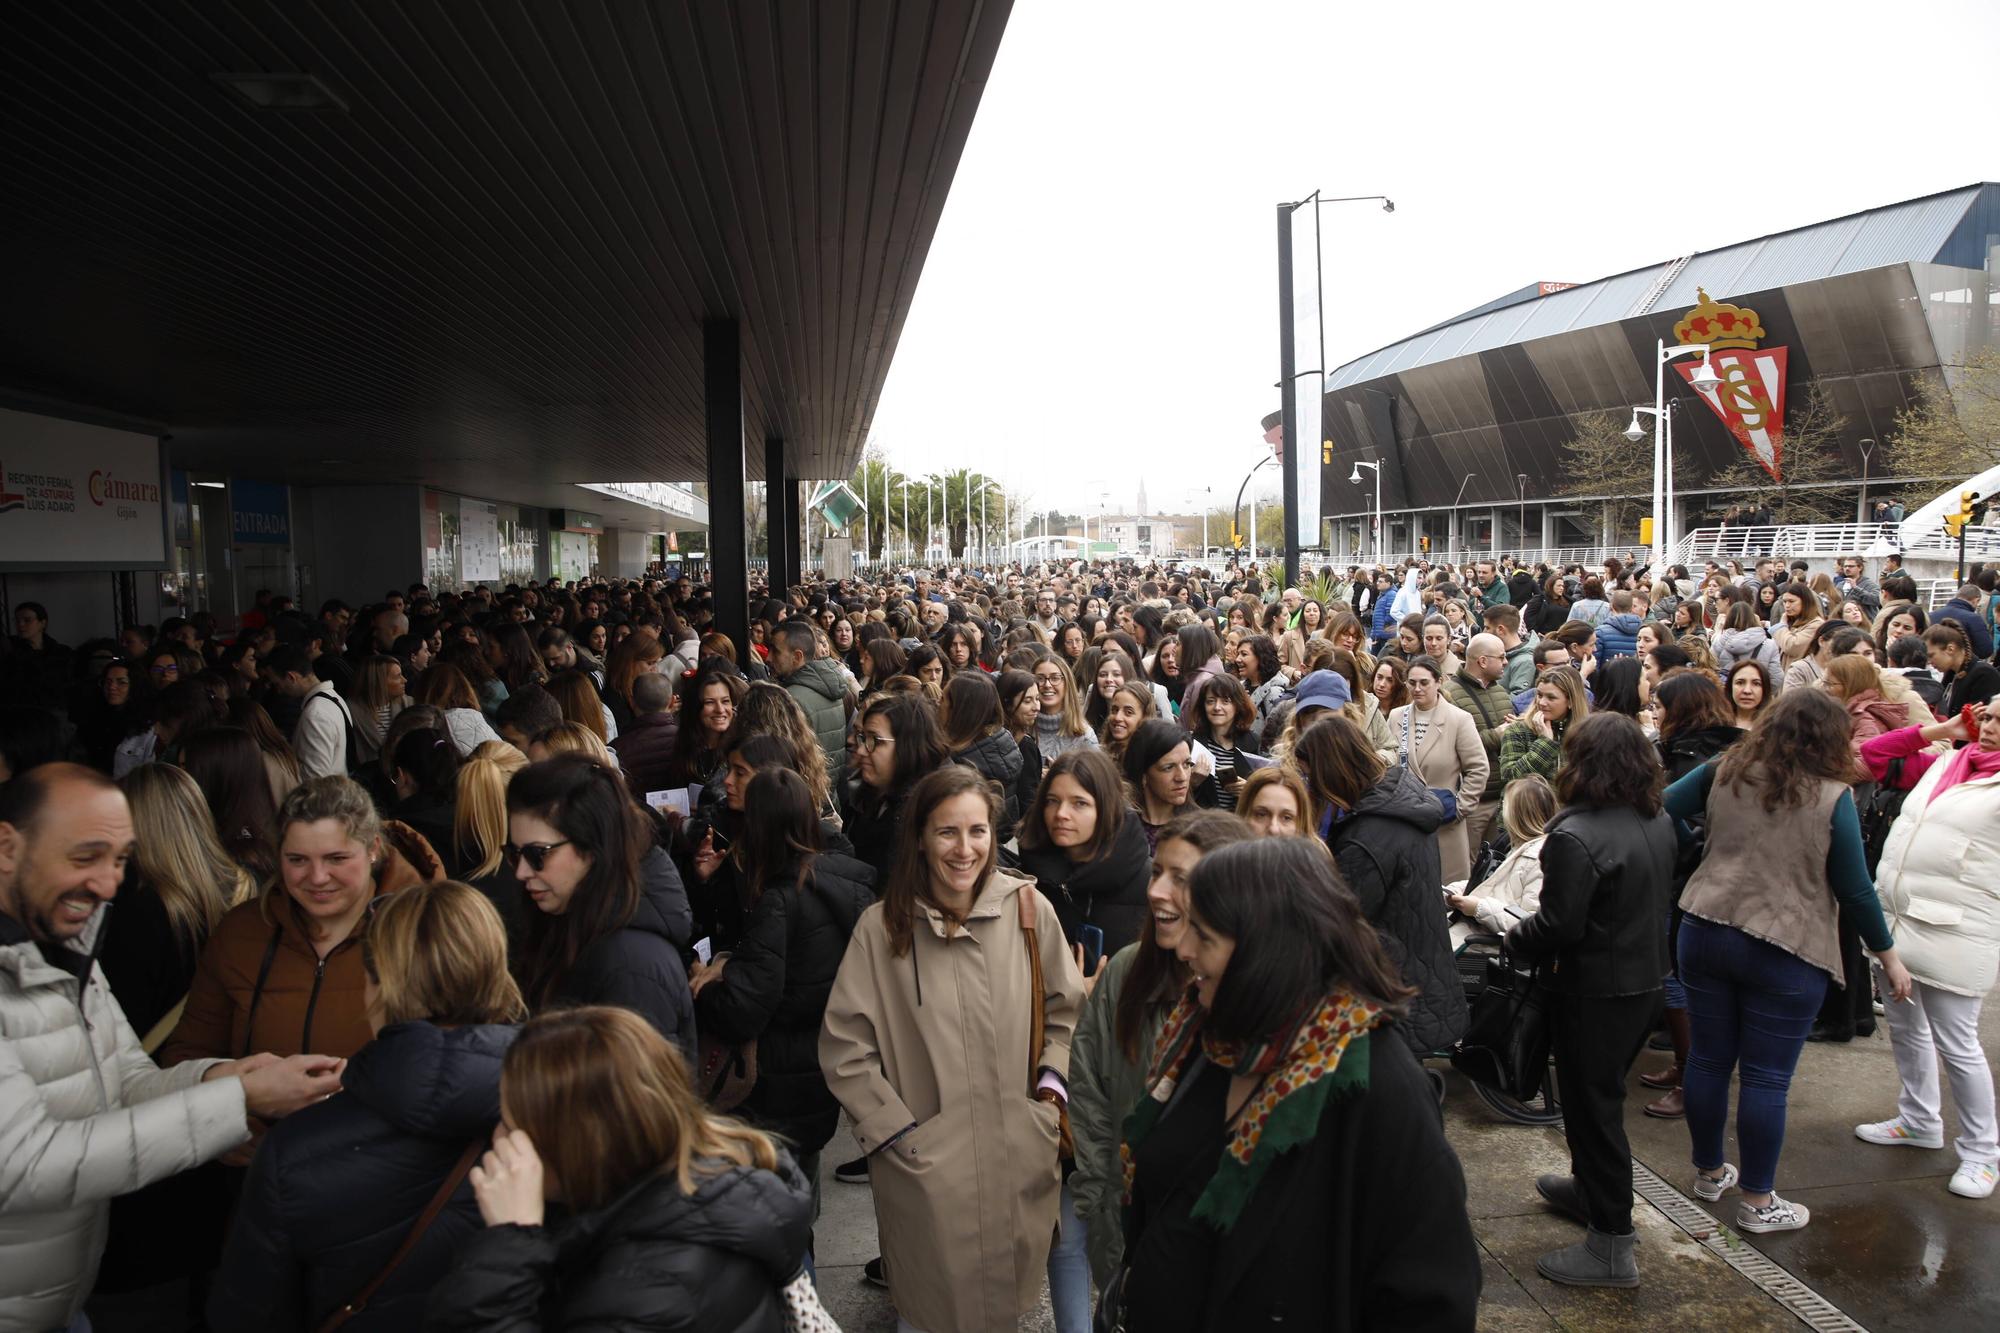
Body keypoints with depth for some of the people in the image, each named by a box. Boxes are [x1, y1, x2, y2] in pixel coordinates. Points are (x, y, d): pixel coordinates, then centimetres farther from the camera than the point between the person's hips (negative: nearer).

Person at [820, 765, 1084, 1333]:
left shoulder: (1029, 908, -5)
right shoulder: (882, 926, -9)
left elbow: (1067, 1010, 7)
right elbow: (844, 1047, -5)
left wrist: (1052, 1090, -3)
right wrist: (895, 1132, -8)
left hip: (1022, 1156, 2)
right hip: (924, 1163, -1)